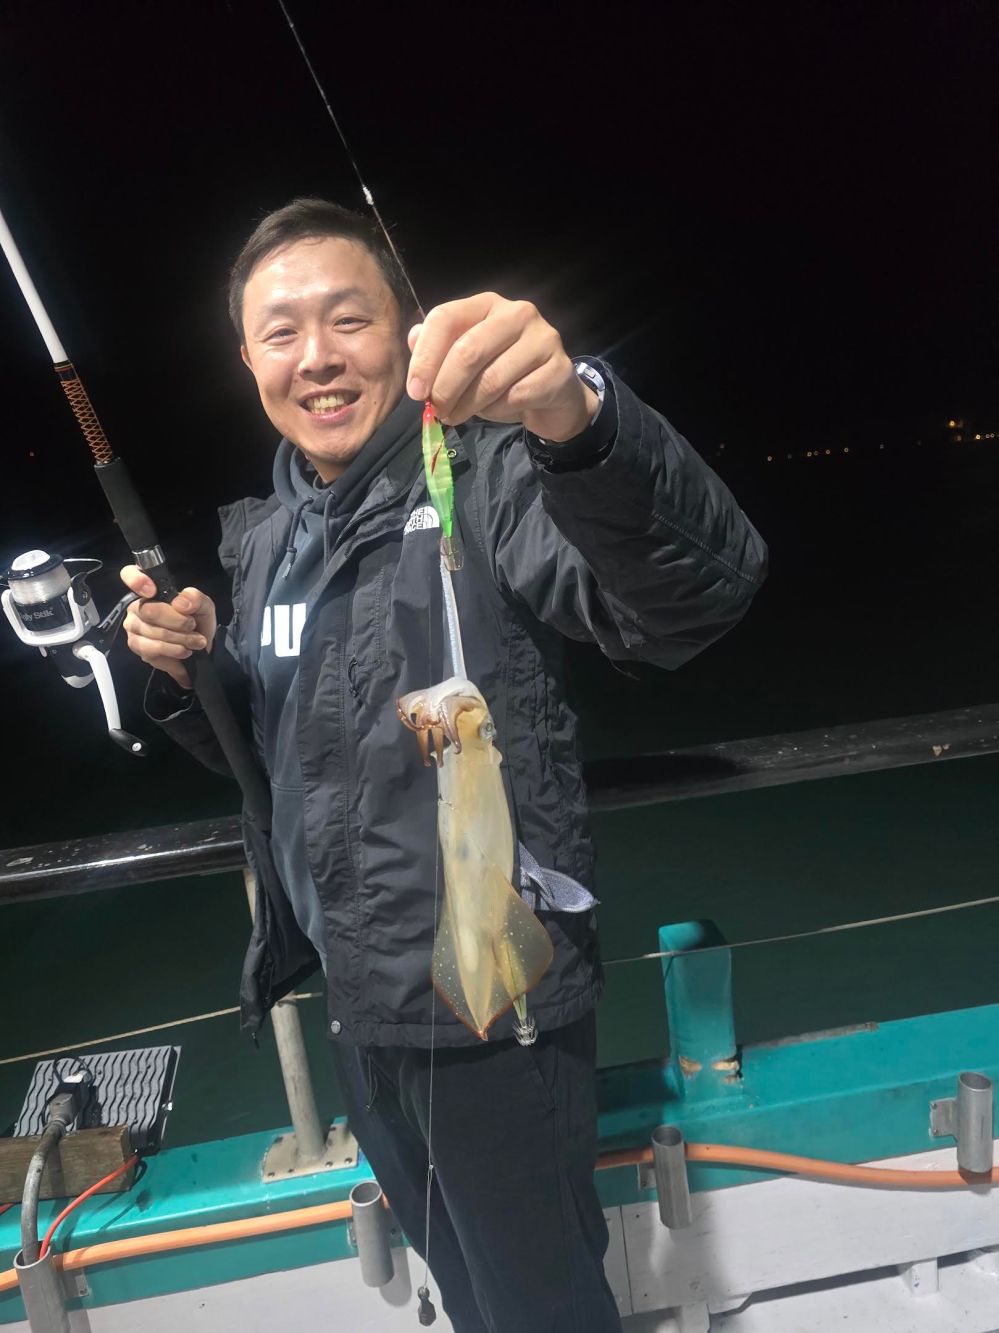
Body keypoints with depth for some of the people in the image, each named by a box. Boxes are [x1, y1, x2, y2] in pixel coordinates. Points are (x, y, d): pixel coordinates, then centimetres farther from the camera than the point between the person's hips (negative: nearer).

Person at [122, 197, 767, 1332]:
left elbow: (693, 596, -34)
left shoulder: (488, 479, -17)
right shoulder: (259, 539, 6)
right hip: (354, 1004, 7)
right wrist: (184, 674, -6)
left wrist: (577, 421, -52)